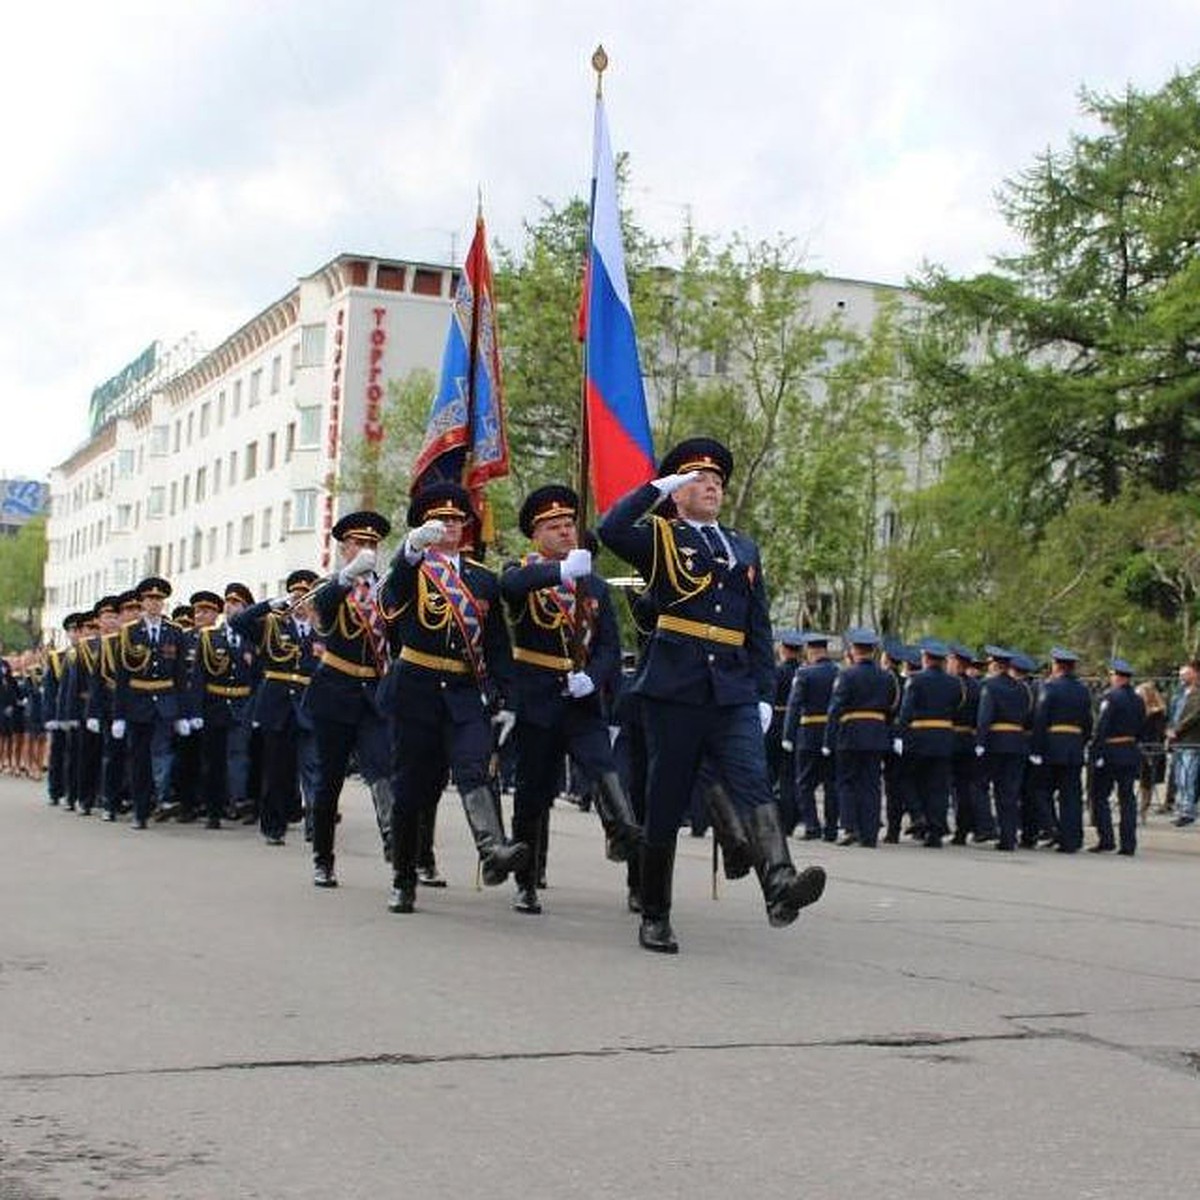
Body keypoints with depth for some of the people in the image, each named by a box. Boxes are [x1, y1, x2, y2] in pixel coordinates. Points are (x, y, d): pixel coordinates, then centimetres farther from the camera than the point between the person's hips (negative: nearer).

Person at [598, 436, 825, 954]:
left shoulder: (744, 549, 20)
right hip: (675, 691, -3)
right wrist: (656, 487, -5)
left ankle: (779, 886, -35)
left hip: (734, 694, 3)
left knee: (754, 785, -17)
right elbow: (611, 530, -16)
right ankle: (655, 917, 13)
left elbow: (758, 628, 19)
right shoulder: (661, 539, 7)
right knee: (665, 805, 2)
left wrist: (764, 694, 10)